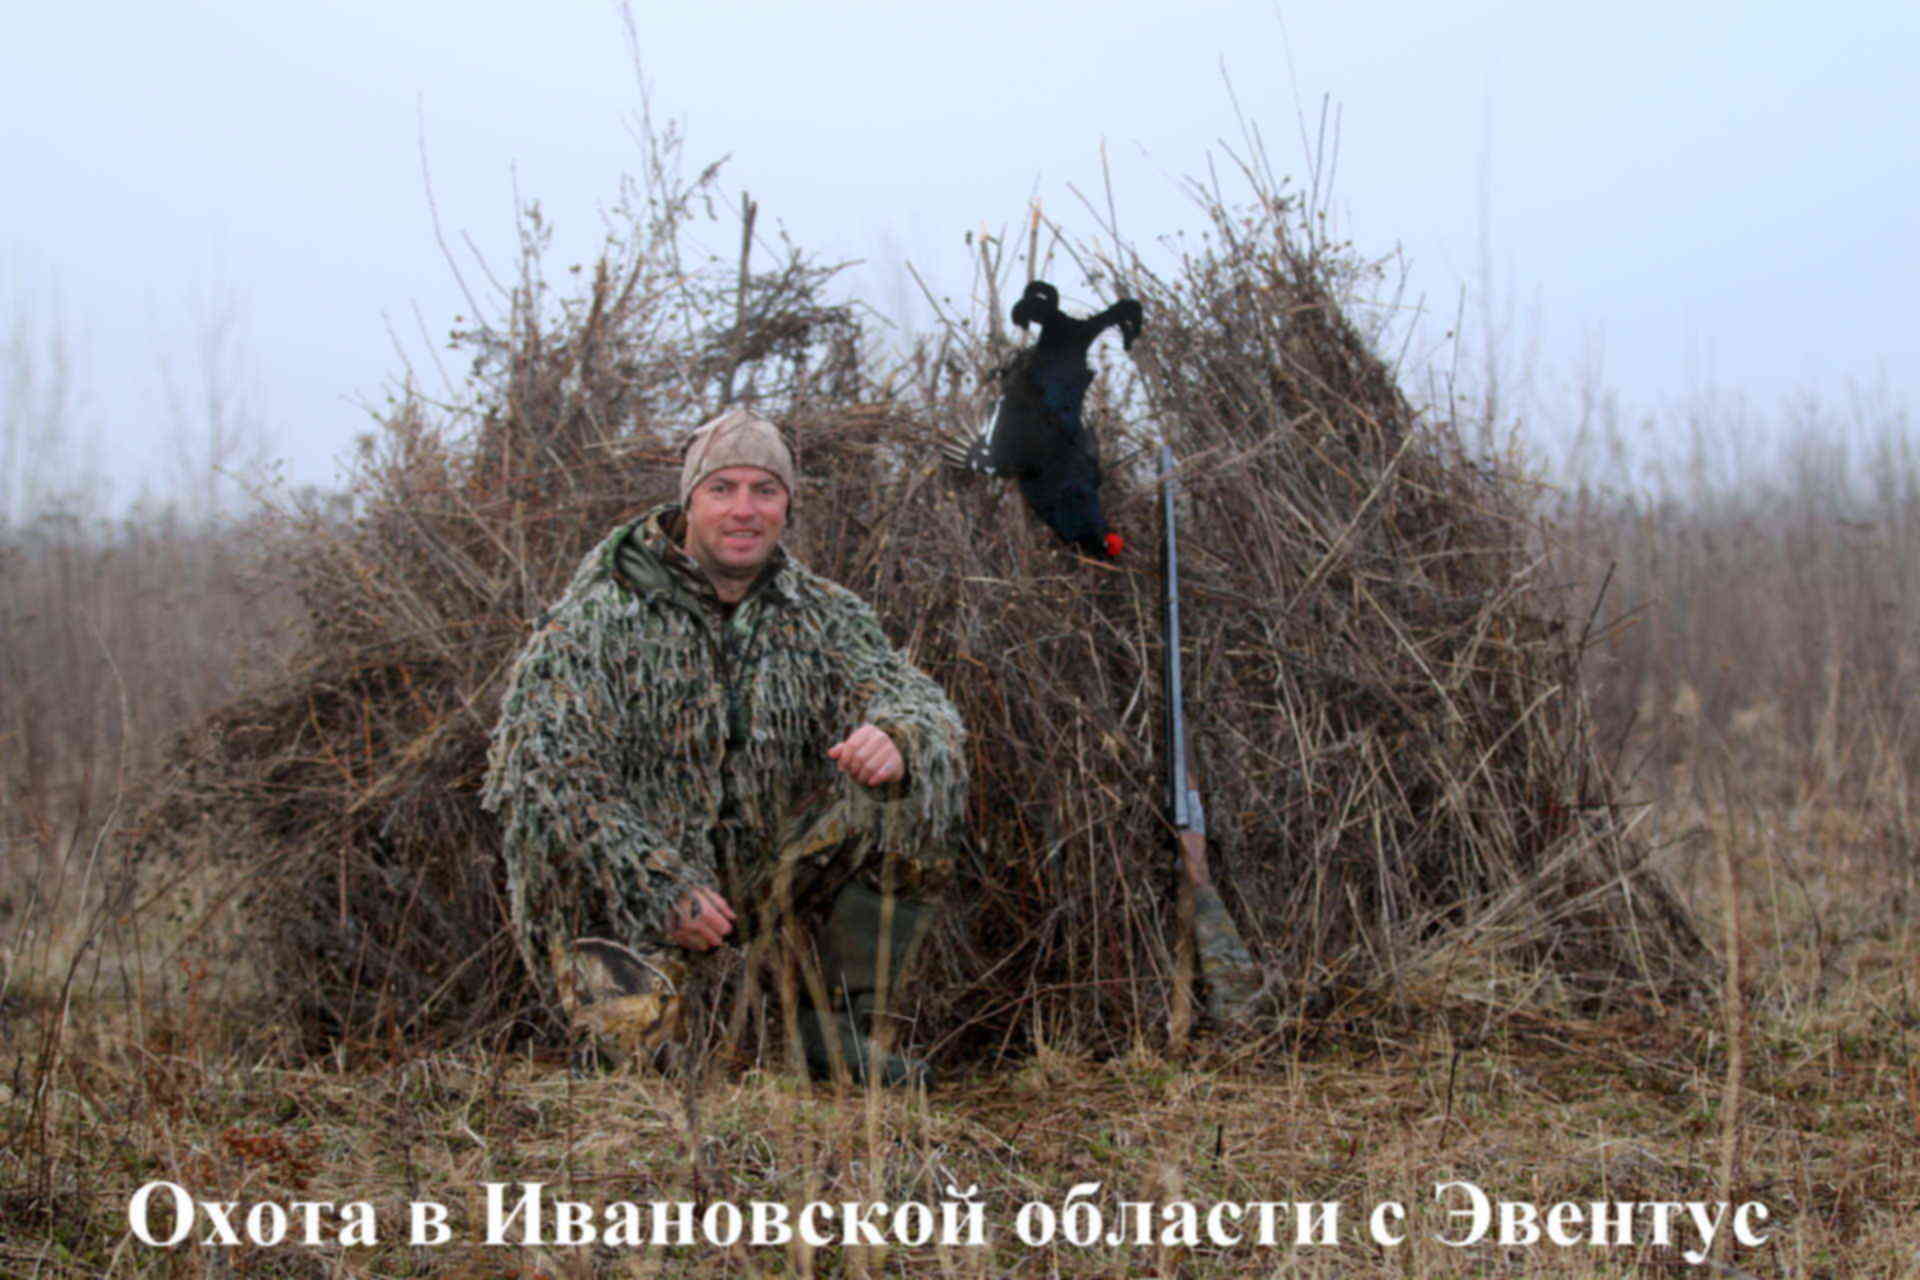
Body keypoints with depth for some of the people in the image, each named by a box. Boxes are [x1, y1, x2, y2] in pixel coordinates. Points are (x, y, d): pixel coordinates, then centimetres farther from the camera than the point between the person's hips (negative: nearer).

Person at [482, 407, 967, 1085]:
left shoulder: (822, 615, 4)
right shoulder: (596, 623, -11)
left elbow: (918, 699, -4)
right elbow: (547, 774, -17)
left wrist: (896, 737, -31)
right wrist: (662, 892, -23)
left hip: (763, 873, 4)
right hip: (625, 884, -4)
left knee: (914, 787, -15)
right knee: (638, 1028, -31)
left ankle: (841, 1028, -8)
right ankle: (613, 976, 10)